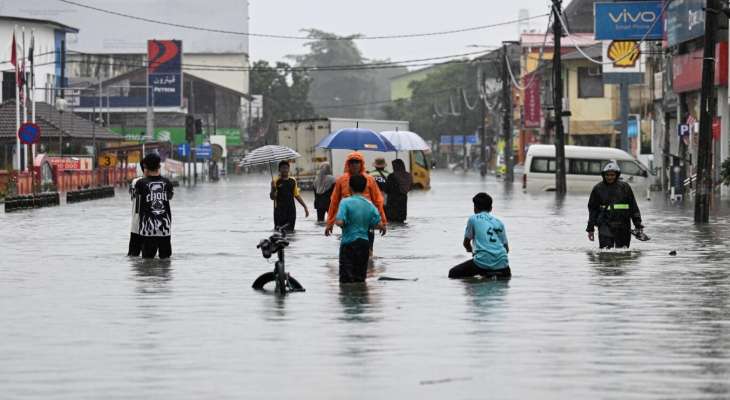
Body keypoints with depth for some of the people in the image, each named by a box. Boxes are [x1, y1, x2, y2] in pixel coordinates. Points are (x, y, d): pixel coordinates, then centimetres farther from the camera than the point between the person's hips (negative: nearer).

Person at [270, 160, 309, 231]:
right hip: (279, 211, -4)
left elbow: (297, 195, 17)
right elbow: (272, 197, -8)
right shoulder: (276, 181, -4)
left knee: (290, 230, 5)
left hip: (291, 210, 4)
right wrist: (273, 189, -29)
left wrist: (305, 207, 14)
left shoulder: (293, 181, 9)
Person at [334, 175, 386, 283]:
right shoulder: (369, 205, 1)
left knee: (346, 280, -1)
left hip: (348, 243, -4)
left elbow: (339, 222, -22)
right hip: (364, 243, 4)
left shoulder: (346, 202, -11)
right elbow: (379, 225, -3)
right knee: (360, 279, 12)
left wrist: (335, 219, 1)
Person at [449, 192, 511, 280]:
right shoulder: (499, 222, 17)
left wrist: (471, 250, 36)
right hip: (502, 263, 5)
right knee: (507, 275, 36)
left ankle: (487, 274, -9)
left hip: (483, 262, -4)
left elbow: (466, 243, 14)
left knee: (453, 273, 7)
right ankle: (498, 275, -1)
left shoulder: (473, 219, 8)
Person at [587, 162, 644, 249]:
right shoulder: (598, 188, 6)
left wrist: (638, 225, 6)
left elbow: (633, 207, 11)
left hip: (623, 227, 1)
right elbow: (592, 209, 11)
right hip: (605, 225, -1)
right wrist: (590, 228, 9)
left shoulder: (625, 187, 7)